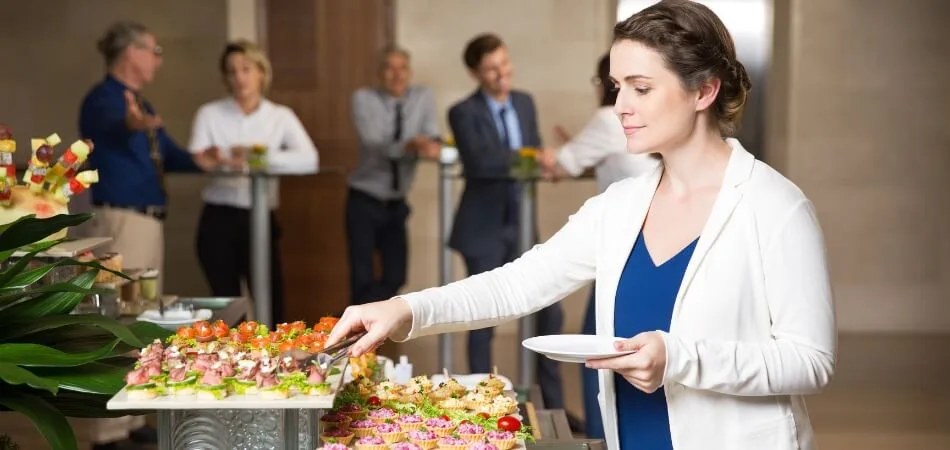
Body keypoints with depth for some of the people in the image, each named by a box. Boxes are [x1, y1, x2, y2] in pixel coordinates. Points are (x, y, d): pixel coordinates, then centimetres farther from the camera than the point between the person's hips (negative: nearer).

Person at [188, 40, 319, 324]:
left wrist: (262, 156, -23)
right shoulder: (209, 114, 3)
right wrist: (230, 157, -27)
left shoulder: (281, 116, 3)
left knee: (272, 303, 1)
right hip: (219, 221, 0)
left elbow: (308, 159, -13)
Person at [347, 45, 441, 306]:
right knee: (363, 279, -4)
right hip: (364, 201, -4)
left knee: (395, 278, 5)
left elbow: (432, 140, -12)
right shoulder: (364, 98, -11)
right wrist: (408, 146, -43)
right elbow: (373, 144, -25)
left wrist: (432, 146, -37)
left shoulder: (423, 97, -1)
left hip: (396, 204, 4)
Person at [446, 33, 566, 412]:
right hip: (484, 228, -5)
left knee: (549, 313, 7)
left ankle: (553, 406, 20)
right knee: (484, 320, 4)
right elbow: (479, 161, -26)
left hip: (522, 224, 6)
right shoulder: (464, 113, -10)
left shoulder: (525, 102, 8)